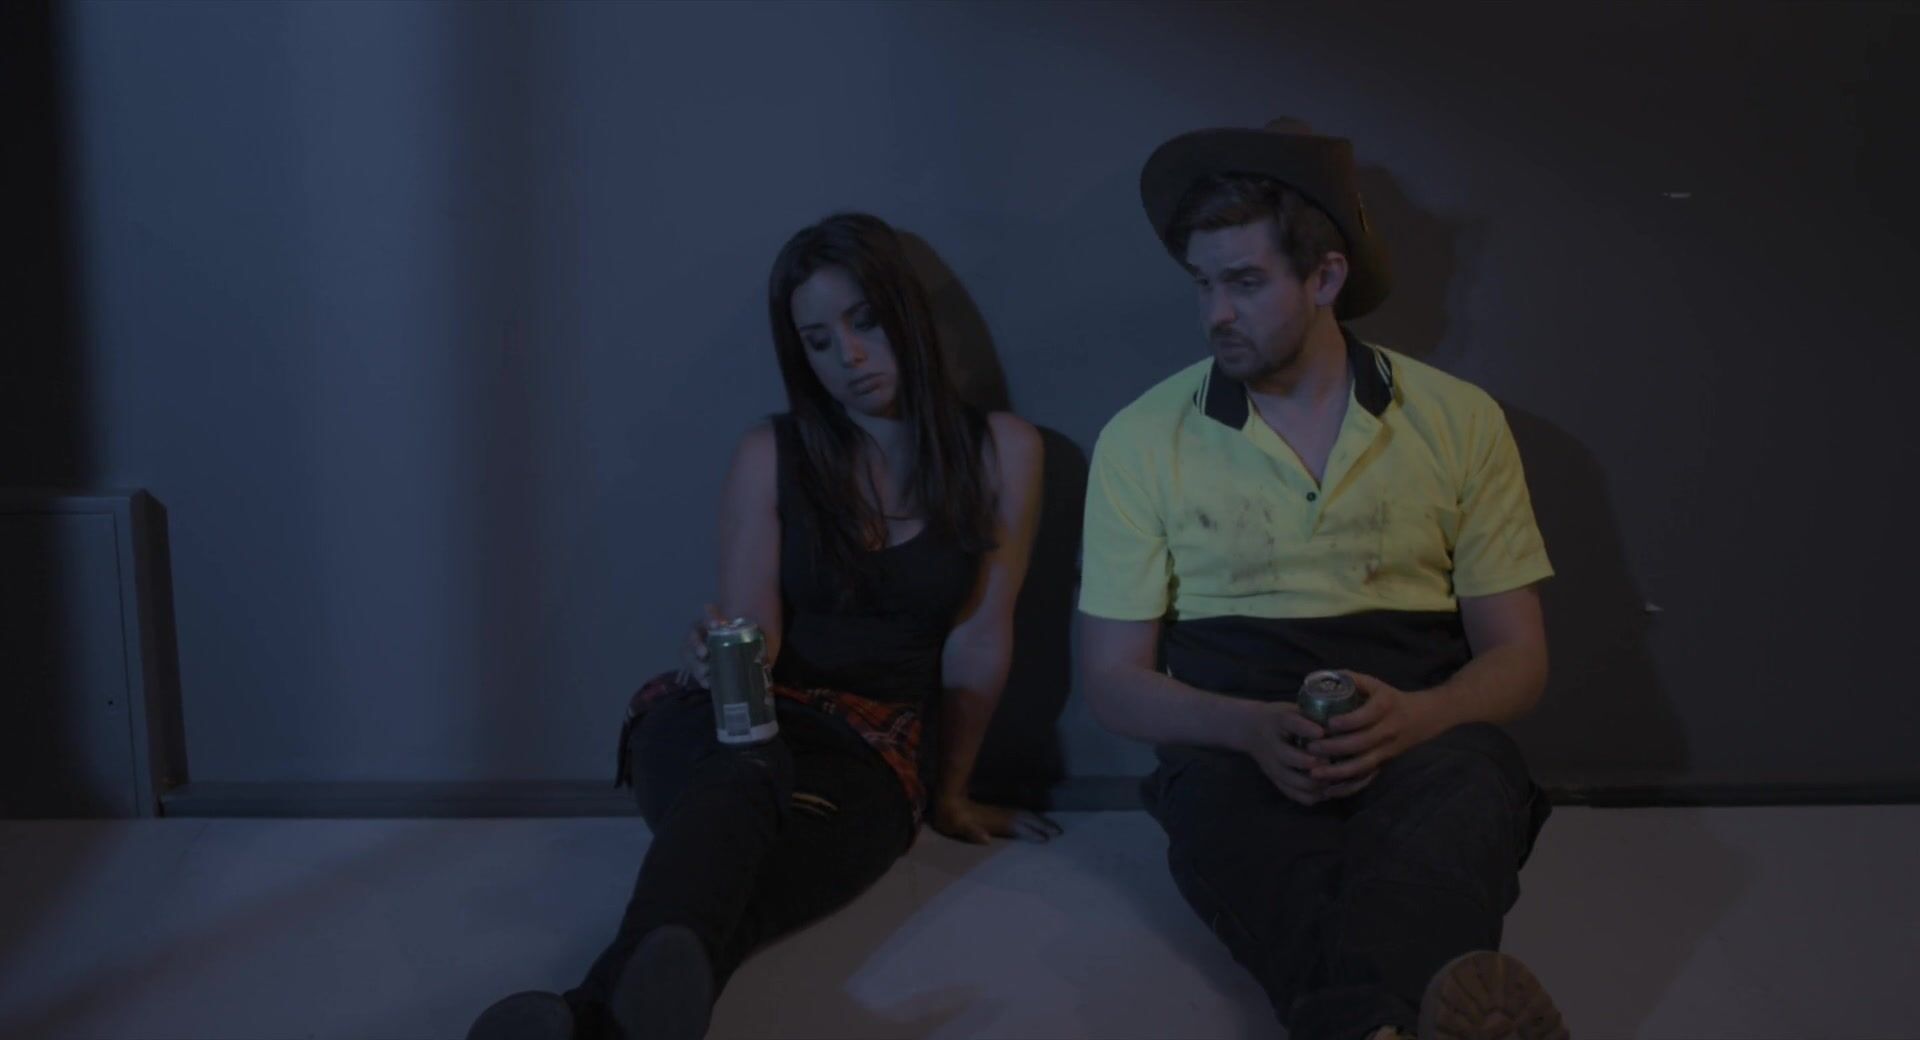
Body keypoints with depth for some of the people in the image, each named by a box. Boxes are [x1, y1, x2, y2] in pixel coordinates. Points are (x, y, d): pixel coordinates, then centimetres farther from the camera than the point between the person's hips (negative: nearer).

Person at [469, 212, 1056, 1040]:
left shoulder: (1001, 452, 4)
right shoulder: (769, 456, 6)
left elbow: (980, 636, 6)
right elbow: (753, 632, 1)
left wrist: (948, 792, 10)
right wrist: (716, 654, -24)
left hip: (869, 755, 0)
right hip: (725, 725, 0)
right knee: (748, 774, -42)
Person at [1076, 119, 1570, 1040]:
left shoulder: (1459, 422, 7)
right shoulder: (1143, 439, 6)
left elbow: (1517, 657, 9)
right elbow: (1112, 678, 6)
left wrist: (1413, 718, -16)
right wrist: (1252, 728, -16)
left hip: (1421, 734, 1)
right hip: (1232, 743, 0)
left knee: (1470, 776, -35)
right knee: (1215, 796, -37)